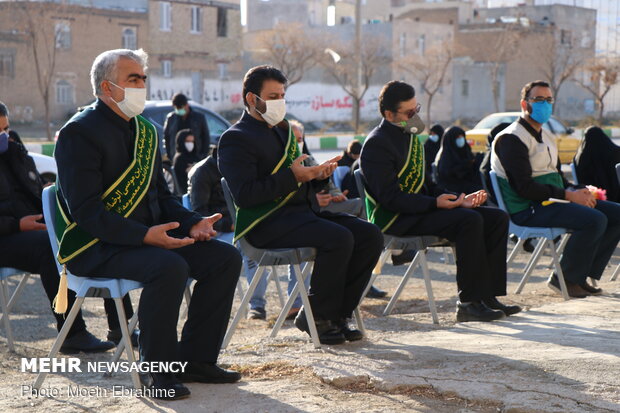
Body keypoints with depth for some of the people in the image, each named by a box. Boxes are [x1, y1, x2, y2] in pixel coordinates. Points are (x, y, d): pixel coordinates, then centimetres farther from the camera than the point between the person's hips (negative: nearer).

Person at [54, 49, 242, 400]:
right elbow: (86, 211, -21)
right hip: (95, 248, -9)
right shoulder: (79, 133, -13)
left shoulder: (145, 131, 14)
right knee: (170, 267, -34)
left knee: (226, 257, -4)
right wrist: (144, 236, -29)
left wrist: (192, 223, -3)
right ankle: (159, 371, -17)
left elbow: (161, 195, 18)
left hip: (150, 236, 9)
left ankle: (195, 358, 4)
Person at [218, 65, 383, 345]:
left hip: (302, 211, 9)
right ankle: (316, 317, -13)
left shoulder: (281, 131, 24)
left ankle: (338, 313, -2)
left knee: (370, 235, -8)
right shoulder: (236, 139, -5)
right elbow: (245, 195, -18)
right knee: (339, 238, -30)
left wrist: (318, 175, 4)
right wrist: (292, 176, -21)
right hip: (266, 223, -9)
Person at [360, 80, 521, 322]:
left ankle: (487, 295, -6)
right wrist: (435, 203, -26)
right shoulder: (377, 144, -12)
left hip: (419, 210, 10)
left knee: (497, 218, -2)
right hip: (395, 220, -10)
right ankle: (469, 302, -24)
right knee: (470, 220, -29)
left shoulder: (410, 138, 19)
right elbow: (390, 198, -20)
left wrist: (459, 199, 3)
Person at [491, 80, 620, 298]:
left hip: (552, 200, 10)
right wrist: (568, 195, -20)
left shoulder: (547, 137, 21)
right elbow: (524, 187, -19)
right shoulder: (511, 139, -10)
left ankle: (582, 274, 0)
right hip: (527, 209, -10)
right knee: (595, 220, -28)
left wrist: (578, 191, -1)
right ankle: (566, 279, -12)